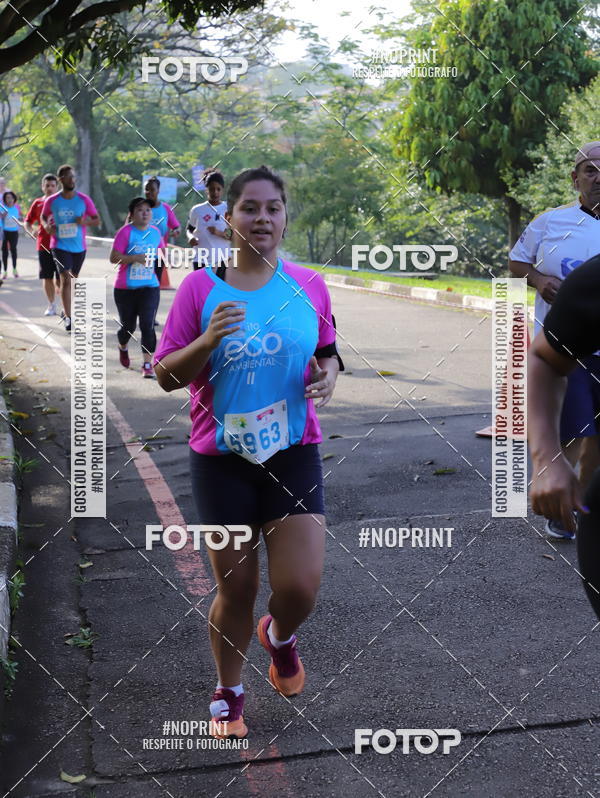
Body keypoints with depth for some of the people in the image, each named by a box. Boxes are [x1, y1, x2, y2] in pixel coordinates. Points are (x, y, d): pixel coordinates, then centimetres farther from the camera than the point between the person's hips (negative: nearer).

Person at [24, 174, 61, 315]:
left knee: (61, 278, -5)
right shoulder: (37, 203, 8)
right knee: (47, 278, 3)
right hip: (43, 245, 2)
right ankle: (51, 305, 15)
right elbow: (27, 222, 11)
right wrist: (31, 231, -10)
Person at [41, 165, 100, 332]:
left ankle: (67, 309, 38)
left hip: (79, 247, 2)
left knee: (73, 280, 17)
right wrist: (47, 226, -7)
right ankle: (68, 318, -16)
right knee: (66, 279, -16)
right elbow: (43, 217, 14)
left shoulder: (84, 199, -4)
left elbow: (97, 220, 2)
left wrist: (85, 222, -19)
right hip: (60, 246, -2)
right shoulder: (51, 201, -4)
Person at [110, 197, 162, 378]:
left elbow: (159, 252, 23)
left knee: (147, 325, -11)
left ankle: (147, 364, -6)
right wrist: (135, 258, -26)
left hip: (149, 287, 2)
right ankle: (123, 348, 44)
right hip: (125, 288, -2)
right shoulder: (125, 232, -11)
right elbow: (113, 258, -16)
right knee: (128, 326, 11)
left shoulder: (155, 232, 5)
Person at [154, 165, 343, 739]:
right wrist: (209, 339, -21)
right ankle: (228, 694, 33)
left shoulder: (309, 286, 2)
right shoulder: (201, 288, -5)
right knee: (236, 589, 7)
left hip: (293, 453, 2)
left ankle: (279, 635, 32)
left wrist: (327, 376, -8)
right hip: (222, 459, -1)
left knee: (300, 588, -6)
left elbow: (327, 354, 16)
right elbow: (165, 375, -4)